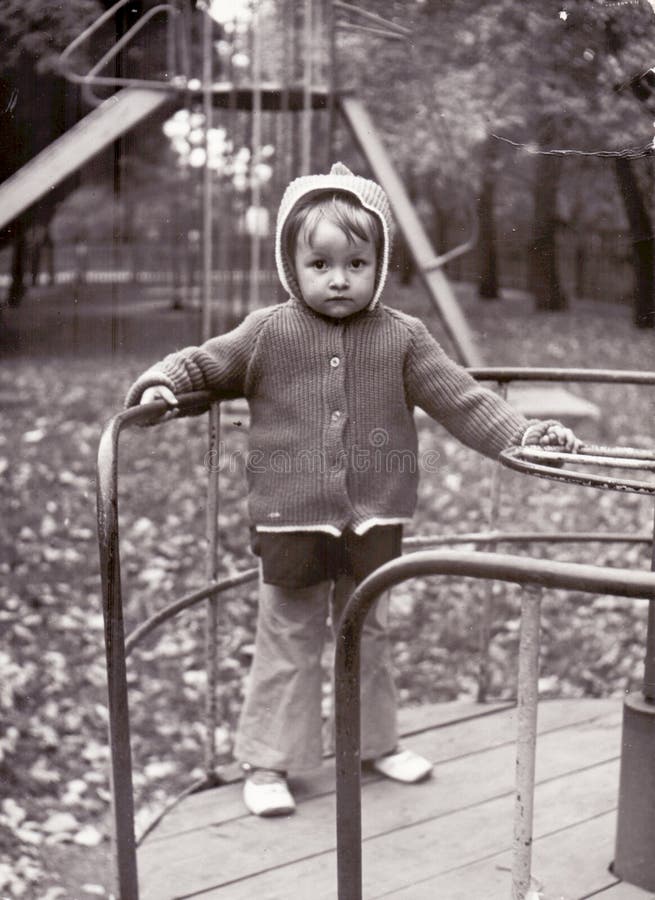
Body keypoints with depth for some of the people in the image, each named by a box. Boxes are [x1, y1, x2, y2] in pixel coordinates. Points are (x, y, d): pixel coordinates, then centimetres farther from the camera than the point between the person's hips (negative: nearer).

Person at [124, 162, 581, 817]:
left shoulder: (401, 338, -2)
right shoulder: (268, 334, -5)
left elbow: (460, 400, -1)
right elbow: (204, 364, 5)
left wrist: (523, 434, -9)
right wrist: (161, 383, -13)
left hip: (373, 523, 2)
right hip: (291, 522, -2)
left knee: (368, 635, 19)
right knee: (287, 641, 8)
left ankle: (377, 742, 37)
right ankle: (267, 761, 20)